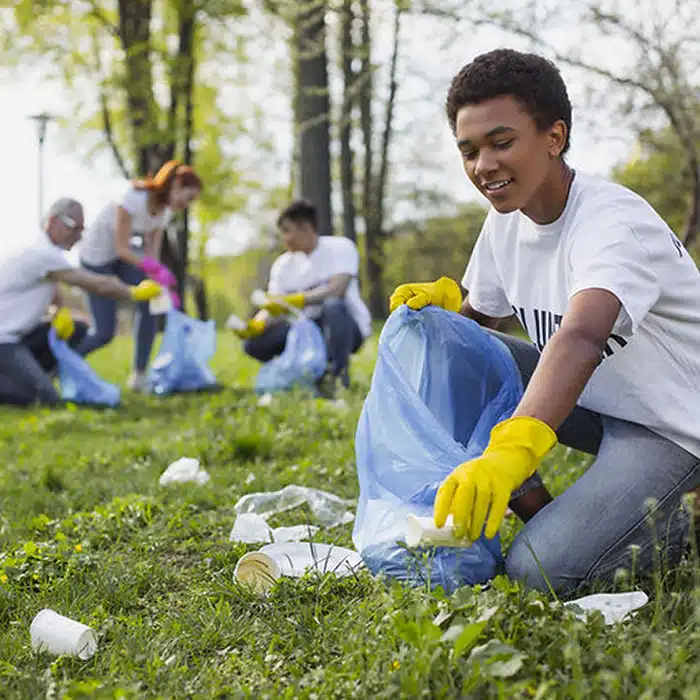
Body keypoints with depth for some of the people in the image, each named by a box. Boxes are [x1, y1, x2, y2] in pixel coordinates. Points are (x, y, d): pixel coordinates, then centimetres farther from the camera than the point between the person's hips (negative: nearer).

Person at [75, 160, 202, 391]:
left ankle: (139, 376, -6)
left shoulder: (164, 211, -5)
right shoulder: (135, 197, -29)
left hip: (125, 252, 7)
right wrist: (154, 268, -40)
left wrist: (162, 285, -20)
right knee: (104, 332, -10)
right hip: (97, 257, -7)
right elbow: (122, 248, -28)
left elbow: (152, 255, -5)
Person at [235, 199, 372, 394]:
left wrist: (293, 301, -34)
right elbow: (273, 310, -4)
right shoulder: (283, 264, 5)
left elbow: (337, 290, -25)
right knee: (255, 343, -15)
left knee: (333, 306, -38)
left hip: (348, 328, -5)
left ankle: (337, 375, -21)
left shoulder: (341, 247, -9)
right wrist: (256, 325, -26)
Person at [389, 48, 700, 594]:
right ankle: (539, 512, -4)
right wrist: (446, 299, -11)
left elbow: (582, 338, -46)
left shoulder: (614, 222, -27)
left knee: (539, 572, -26)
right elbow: (481, 315, 14)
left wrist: (513, 448, -62)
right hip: (588, 399, 8)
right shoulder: (507, 220, -1)